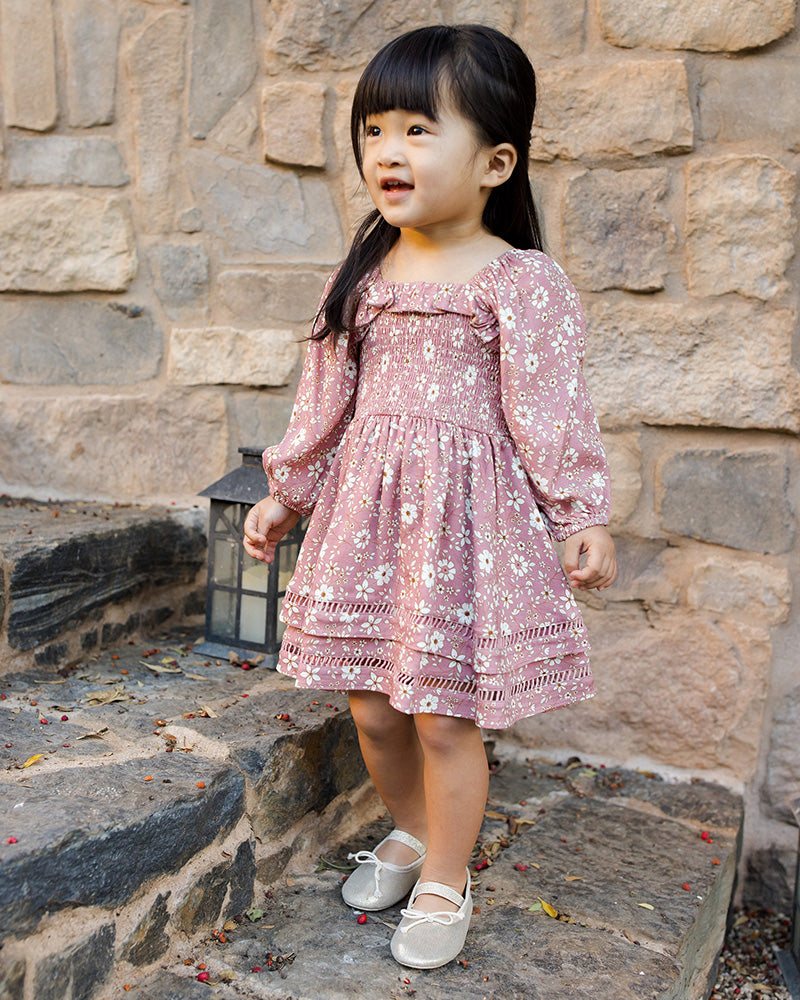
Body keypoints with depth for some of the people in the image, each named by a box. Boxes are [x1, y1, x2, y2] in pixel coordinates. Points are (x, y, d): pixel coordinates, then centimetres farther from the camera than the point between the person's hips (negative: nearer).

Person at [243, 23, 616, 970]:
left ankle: (444, 883, 28)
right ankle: (410, 830, 43)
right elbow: (327, 395, 12)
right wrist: (284, 492, 14)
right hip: (367, 508, 5)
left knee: (445, 717, 4)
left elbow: (553, 410, -7)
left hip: (469, 517, -5)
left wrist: (584, 516, -10)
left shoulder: (521, 282, -9)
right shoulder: (365, 273, 6)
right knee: (372, 708, 14)